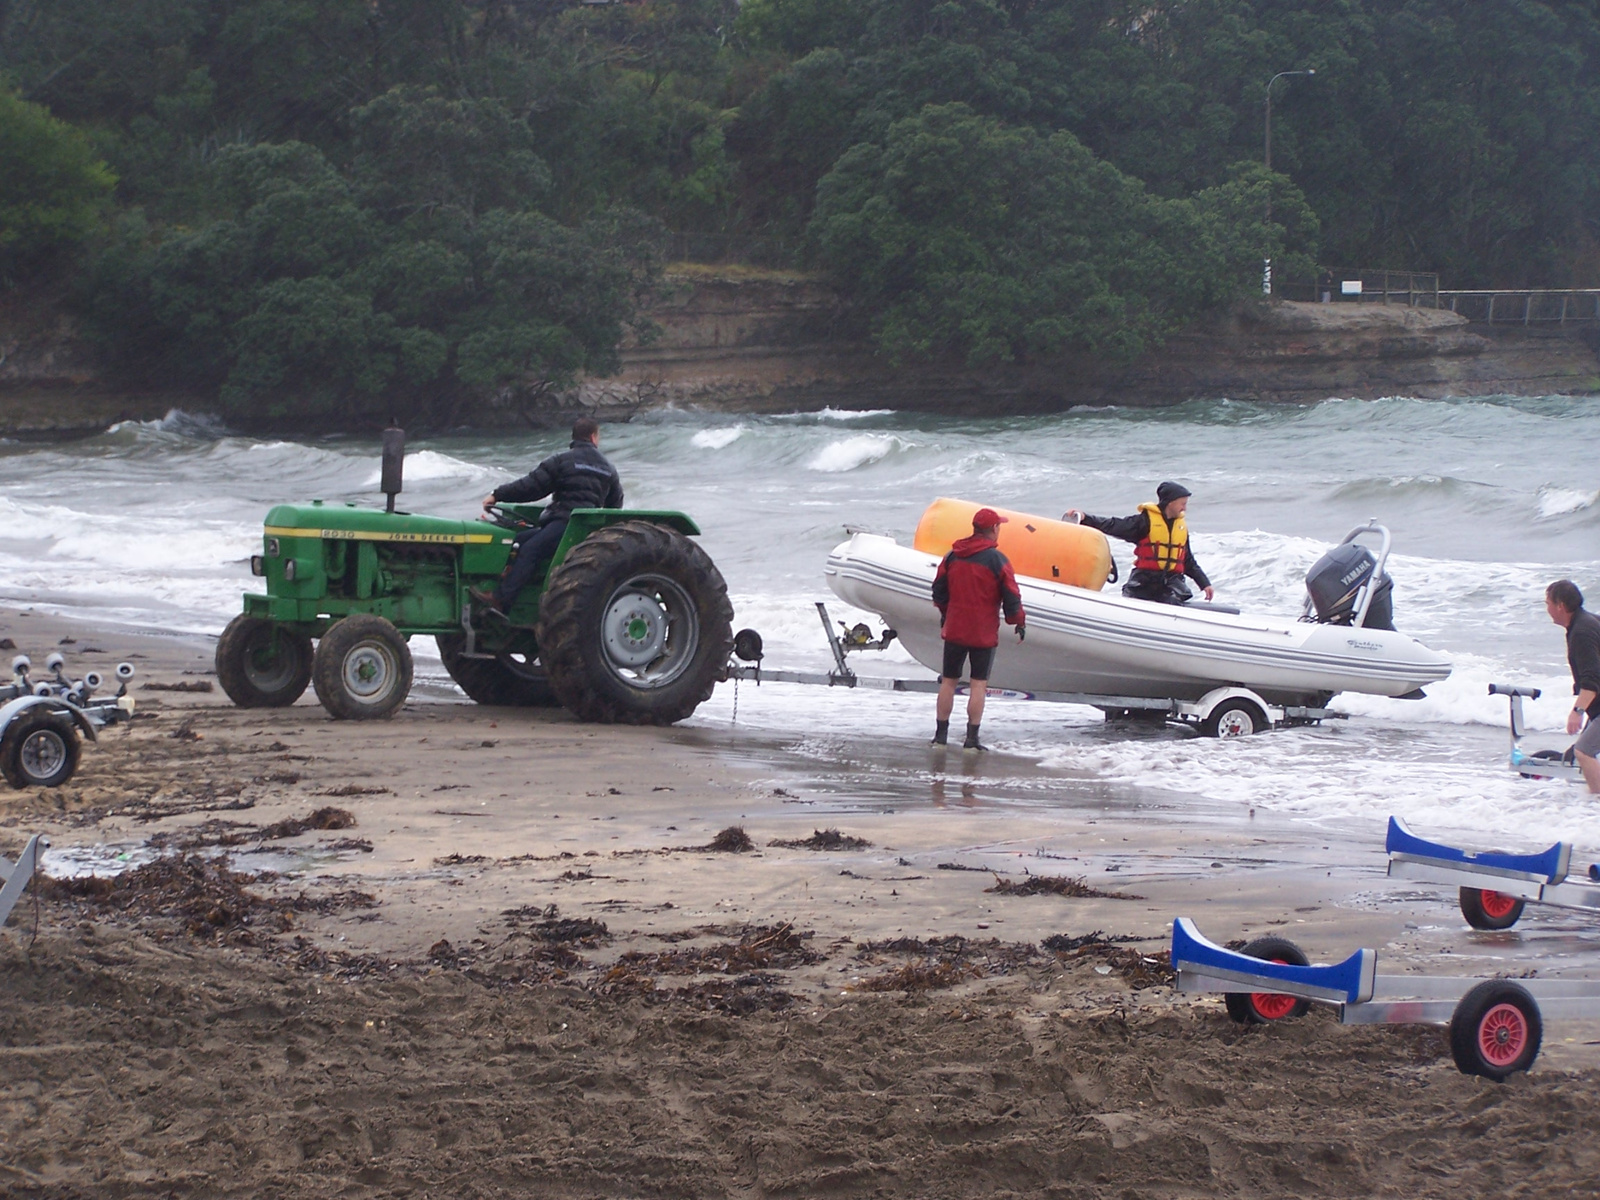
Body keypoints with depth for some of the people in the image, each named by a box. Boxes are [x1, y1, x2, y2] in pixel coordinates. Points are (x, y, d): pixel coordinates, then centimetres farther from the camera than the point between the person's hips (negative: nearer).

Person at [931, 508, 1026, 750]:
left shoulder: (952, 556, 4)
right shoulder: (996, 559, -11)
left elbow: (939, 591, 12)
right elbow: (1011, 597, -10)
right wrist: (1019, 622, 4)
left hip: (954, 630, 4)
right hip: (984, 632, -4)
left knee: (948, 681, 12)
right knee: (979, 683, 1)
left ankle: (941, 734, 13)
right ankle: (972, 738, -3)